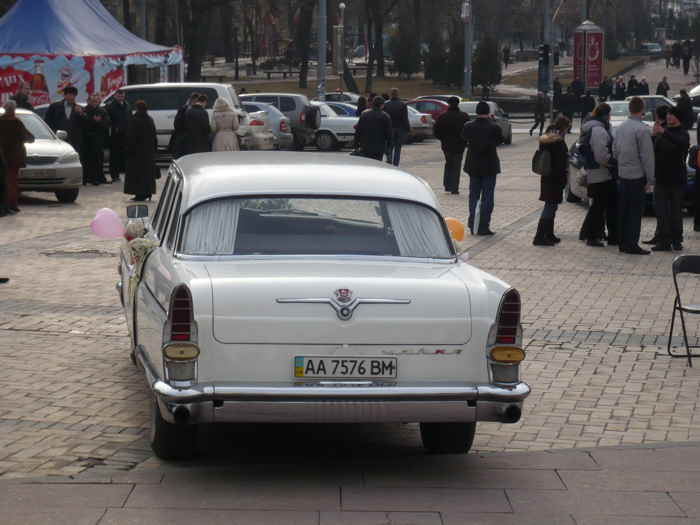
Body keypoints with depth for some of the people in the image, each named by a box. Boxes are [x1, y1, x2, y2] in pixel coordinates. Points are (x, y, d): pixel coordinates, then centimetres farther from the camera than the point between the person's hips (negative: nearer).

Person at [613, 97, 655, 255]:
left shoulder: (620, 128, 7)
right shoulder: (642, 129, -15)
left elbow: (614, 151, 13)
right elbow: (647, 156, -14)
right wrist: (650, 179, -9)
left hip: (622, 175, 7)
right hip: (637, 176, -7)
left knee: (623, 211, 13)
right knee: (635, 212, -2)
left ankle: (623, 242, 17)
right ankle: (632, 244, -2)